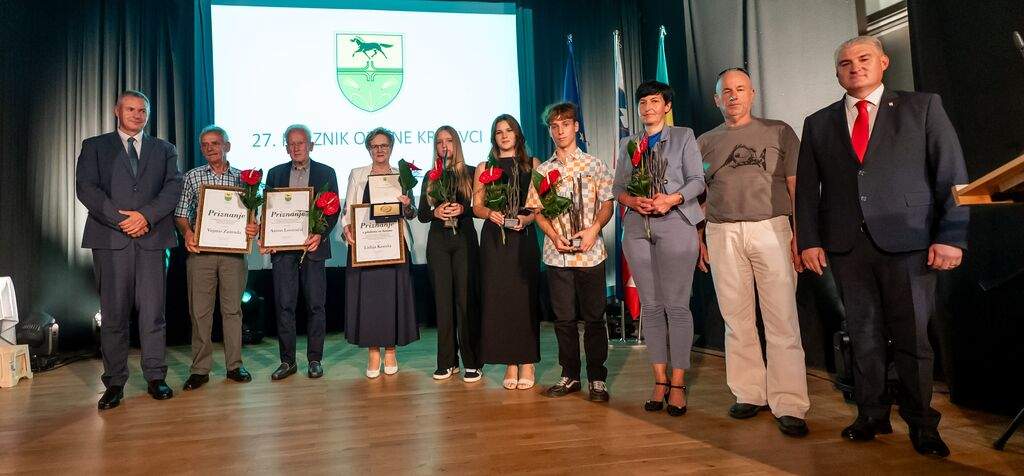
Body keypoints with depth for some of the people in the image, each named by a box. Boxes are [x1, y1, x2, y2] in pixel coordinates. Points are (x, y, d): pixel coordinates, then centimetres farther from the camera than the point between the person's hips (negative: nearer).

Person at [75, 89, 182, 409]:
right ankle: (114, 383, 8)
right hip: (109, 238, 0)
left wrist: (146, 215, -12)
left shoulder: (164, 150, 17)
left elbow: (173, 188, 3)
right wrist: (120, 218, -11)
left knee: (153, 311, -1)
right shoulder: (94, 146, 14)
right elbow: (86, 188, 1)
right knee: (113, 313, 2)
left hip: (152, 237, 1)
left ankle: (155, 378, 7)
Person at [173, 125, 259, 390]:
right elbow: (180, 214, 6)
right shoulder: (193, 177, 8)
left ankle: (234, 365, 14)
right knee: (200, 311, 2)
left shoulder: (242, 178, 9)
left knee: (233, 309, 5)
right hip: (200, 250, 0)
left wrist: (253, 228, -10)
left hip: (233, 251, 0)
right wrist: (187, 233, -13)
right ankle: (200, 369, 10)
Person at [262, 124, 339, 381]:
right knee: (284, 305, 1)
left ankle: (315, 359, 12)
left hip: (313, 246, -2)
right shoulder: (275, 173, 14)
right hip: (282, 247, 2)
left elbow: (333, 210, 2)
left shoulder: (326, 173, 8)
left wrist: (320, 235, -13)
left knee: (315, 305, 2)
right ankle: (287, 360, 10)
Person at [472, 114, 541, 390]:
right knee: (498, 298, -1)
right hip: (494, 239, 1)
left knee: (525, 298, -2)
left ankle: (527, 363, 7)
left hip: (524, 237, -1)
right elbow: (476, 206, 8)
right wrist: (490, 213, -12)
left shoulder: (532, 165, 10)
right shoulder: (484, 168, 13)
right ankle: (511, 364, 8)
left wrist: (527, 218, -13)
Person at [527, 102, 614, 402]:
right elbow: (537, 211, 8)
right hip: (557, 254, 2)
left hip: (590, 253, -2)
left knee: (594, 317, 3)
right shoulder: (542, 170, 11)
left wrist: (594, 228, -16)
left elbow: (607, 204, 2)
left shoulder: (594, 165, 5)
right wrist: (554, 236, -9)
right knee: (563, 317, 8)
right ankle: (570, 376, 21)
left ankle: (597, 379, 14)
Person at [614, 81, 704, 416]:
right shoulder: (628, 143, 20)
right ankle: (660, 381, 11)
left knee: (677, 305, -6)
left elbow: (697, 180, 1)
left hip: (676, 226, -3)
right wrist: (632, 201, -9)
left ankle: (678, 384, 1)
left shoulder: (683, 137, 10)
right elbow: (618, 186, 12)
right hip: (637, 229, 4)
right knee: (650, 306, 4)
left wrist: (672, 199, -17)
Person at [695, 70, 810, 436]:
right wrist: (698, 239, 8)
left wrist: (800, 234, -6)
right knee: (737, 320, 5)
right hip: (722, 234, 2)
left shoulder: (778, 131, 10)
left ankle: (789, 405, 0)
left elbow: (797, 186, 4)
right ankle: (750, 394, 15)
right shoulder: (705, 142, 16)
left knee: (782, 320, -5)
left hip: (771, 228, -2)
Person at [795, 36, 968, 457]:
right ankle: (872, 415, 19)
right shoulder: (818, 123, 13)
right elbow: (807, 188, 10)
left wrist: (950, 236, -6)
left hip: (908, 241, -2)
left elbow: (951, 174, 2)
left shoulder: (922, 107, 8)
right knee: (863, 333, 7)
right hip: (846, 245, 2)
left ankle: (920, 423, 17)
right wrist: (809, 240, 1)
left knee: (912, 336, 3)